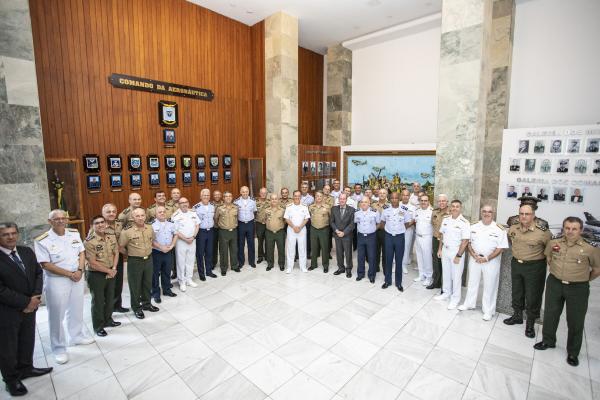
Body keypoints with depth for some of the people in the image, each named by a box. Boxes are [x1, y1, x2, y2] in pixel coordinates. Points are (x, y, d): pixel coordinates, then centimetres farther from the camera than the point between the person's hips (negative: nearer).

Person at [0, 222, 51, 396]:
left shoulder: (27, 252, 1)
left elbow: (38, 274, 4)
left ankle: (26, 368, 41)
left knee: (28, 341, 21)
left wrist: (35, 297, -9)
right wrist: (24, 303, -16)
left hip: (29, 307, 6)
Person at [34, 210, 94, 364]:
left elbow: (82, 253, 3)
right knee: (57, 315, 7)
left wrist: (79, 271, -11)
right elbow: (46, 265, -16)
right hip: (56, 281, -4)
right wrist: (69, 274, -15)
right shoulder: (42, 240, -15)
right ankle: (59, 348, 24)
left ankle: (76, 336, 40)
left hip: (77, 278, 5)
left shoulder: (74, 233, -1)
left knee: (76, 310, 19)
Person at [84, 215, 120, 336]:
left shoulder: (111, 237, -1)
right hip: (96, 275, -6)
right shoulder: (89, 242, -20)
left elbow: (116, 253, 6)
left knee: (110, 299, 18)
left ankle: (108, 320, 37)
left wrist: (113, 269, -6)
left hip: (111, 274, 6)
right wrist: (108, 271, -12)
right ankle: (98, 326, 25)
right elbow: (92, 263, -20)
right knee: (98, 301, 8)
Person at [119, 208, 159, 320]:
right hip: (134, 262, -4)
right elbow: (120, 247, -9)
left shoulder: (150, 228, -2)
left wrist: (147, 251, 10)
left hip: (148, 260, 5)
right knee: (135, 286, 10)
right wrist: (130, 254, 0)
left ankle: (146, 303, 37)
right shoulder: (127, 231, -17)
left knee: (148, 283, 18)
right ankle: (136, 308, 28)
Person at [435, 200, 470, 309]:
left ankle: (455, 298, 21)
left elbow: (465, 241, -17)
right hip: (445, 250, 5)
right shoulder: (445, 219, 2)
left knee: (456, 276, 6)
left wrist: (458, 255, -17)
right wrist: (440, 249, 9)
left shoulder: (464, 222, -16)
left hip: (457, 251, -5)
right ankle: (446, 293, 34)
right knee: (446, 273, 17)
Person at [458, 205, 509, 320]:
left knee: (489, 286, 7)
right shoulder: (474, 227, 2)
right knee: (472, 282, 16)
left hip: (491, 261, -3)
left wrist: (487, 258, -16)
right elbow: (468, 242, 4)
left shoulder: (499, 229, -8)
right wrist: (474, 256, -10)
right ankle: (469, 304, 32)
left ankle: (488, 311, 22)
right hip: (475, 259, 3)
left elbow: (501, 248, -10)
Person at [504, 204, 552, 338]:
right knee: (516, 293, 19)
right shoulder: (512, 229, -3)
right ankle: (517, 316, 38)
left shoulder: (543, 232, -19)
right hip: (516, 265, 5)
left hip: (534, 267, -5)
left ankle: (530, 324, 24)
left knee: (533, 296, 6)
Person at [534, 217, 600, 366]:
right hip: (554, 285, 3)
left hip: (578, 289, -2)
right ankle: (548, 341, 35)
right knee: (550, 314, 15)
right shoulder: (553, 243, -4)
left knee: (576, 321, 9)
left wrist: (584, 280, 4)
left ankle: (573, 353, 27)